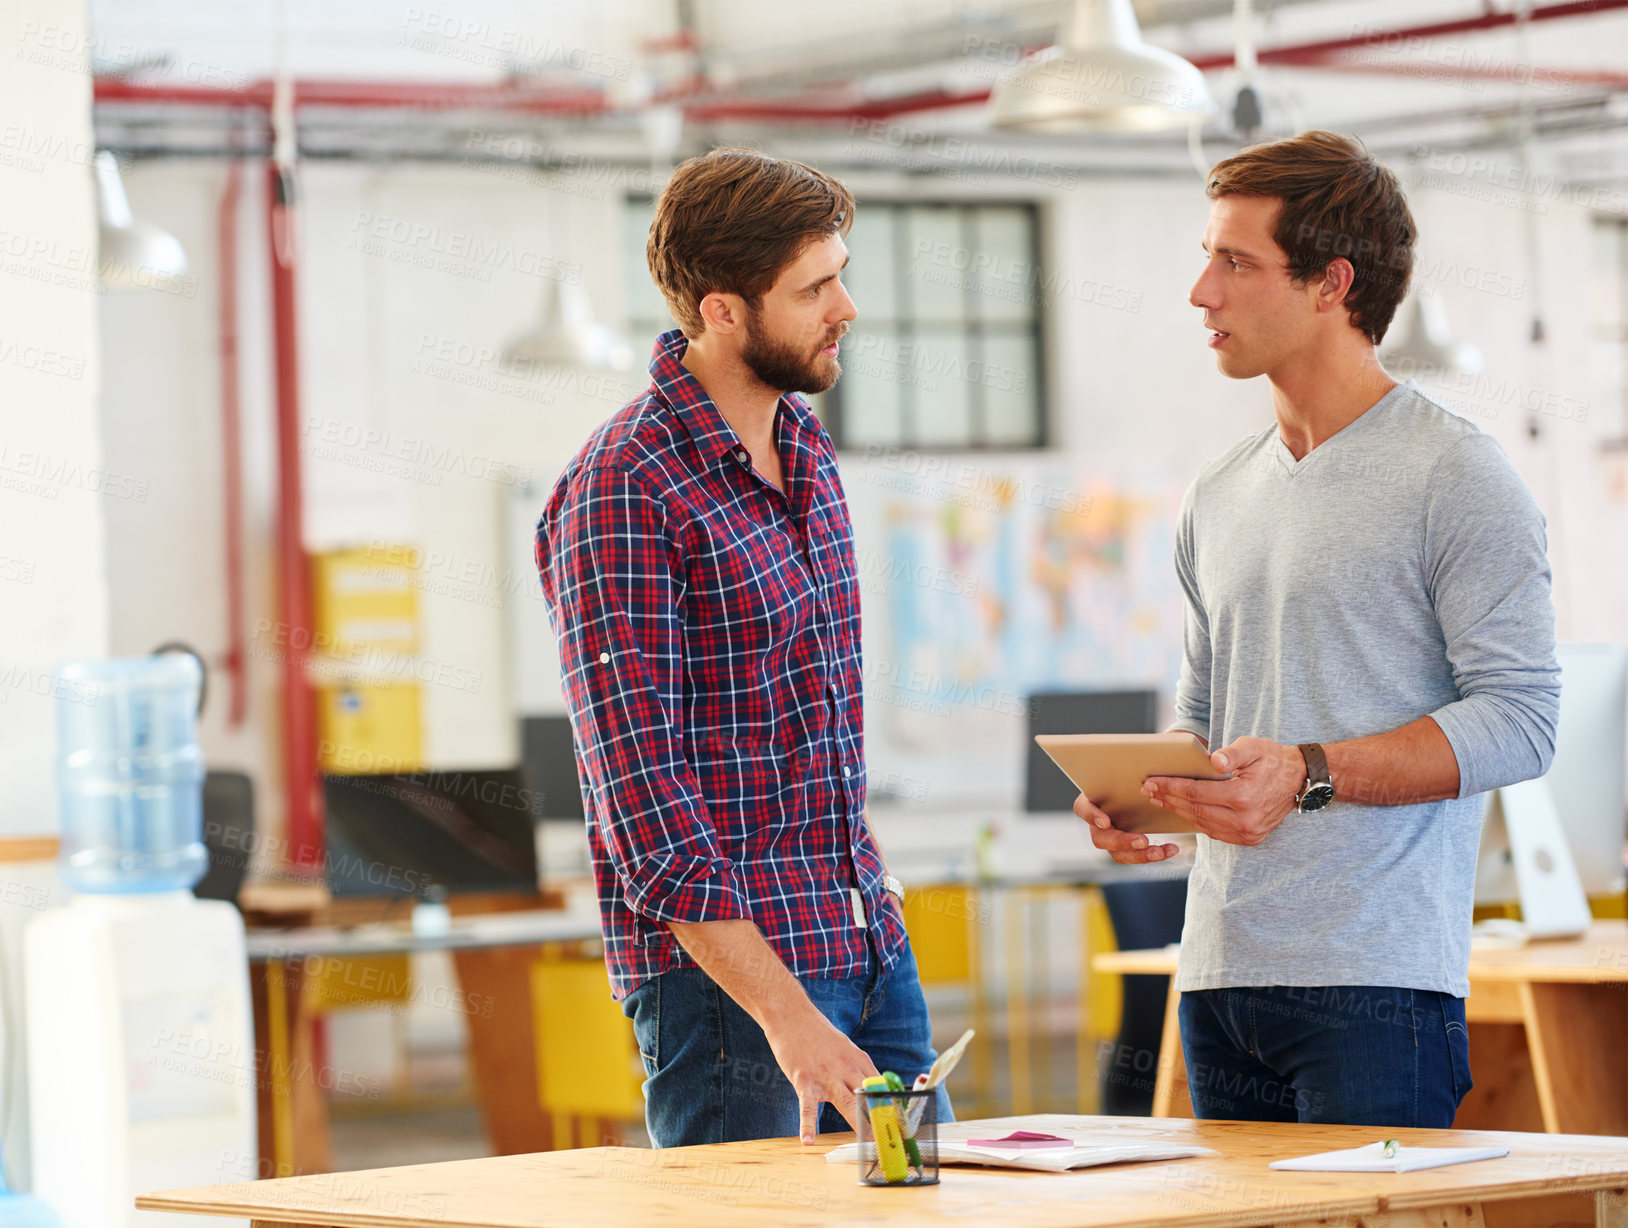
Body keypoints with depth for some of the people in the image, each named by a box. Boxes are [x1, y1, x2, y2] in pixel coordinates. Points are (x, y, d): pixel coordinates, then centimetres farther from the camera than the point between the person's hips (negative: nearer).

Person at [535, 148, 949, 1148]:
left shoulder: (807, 439, 10)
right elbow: (642, 796, -21)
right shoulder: (624, 494, -17)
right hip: (724, 965, -8)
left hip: (871, 943, 8)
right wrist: (785, 1017, -26)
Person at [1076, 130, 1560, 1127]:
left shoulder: (1454, 475, -4)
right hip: (1222, 973, 7)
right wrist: (1144, 795, 4)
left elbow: (1520, 718, -11)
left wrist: (1312, 774, -19)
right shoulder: (1220, 497, 19)